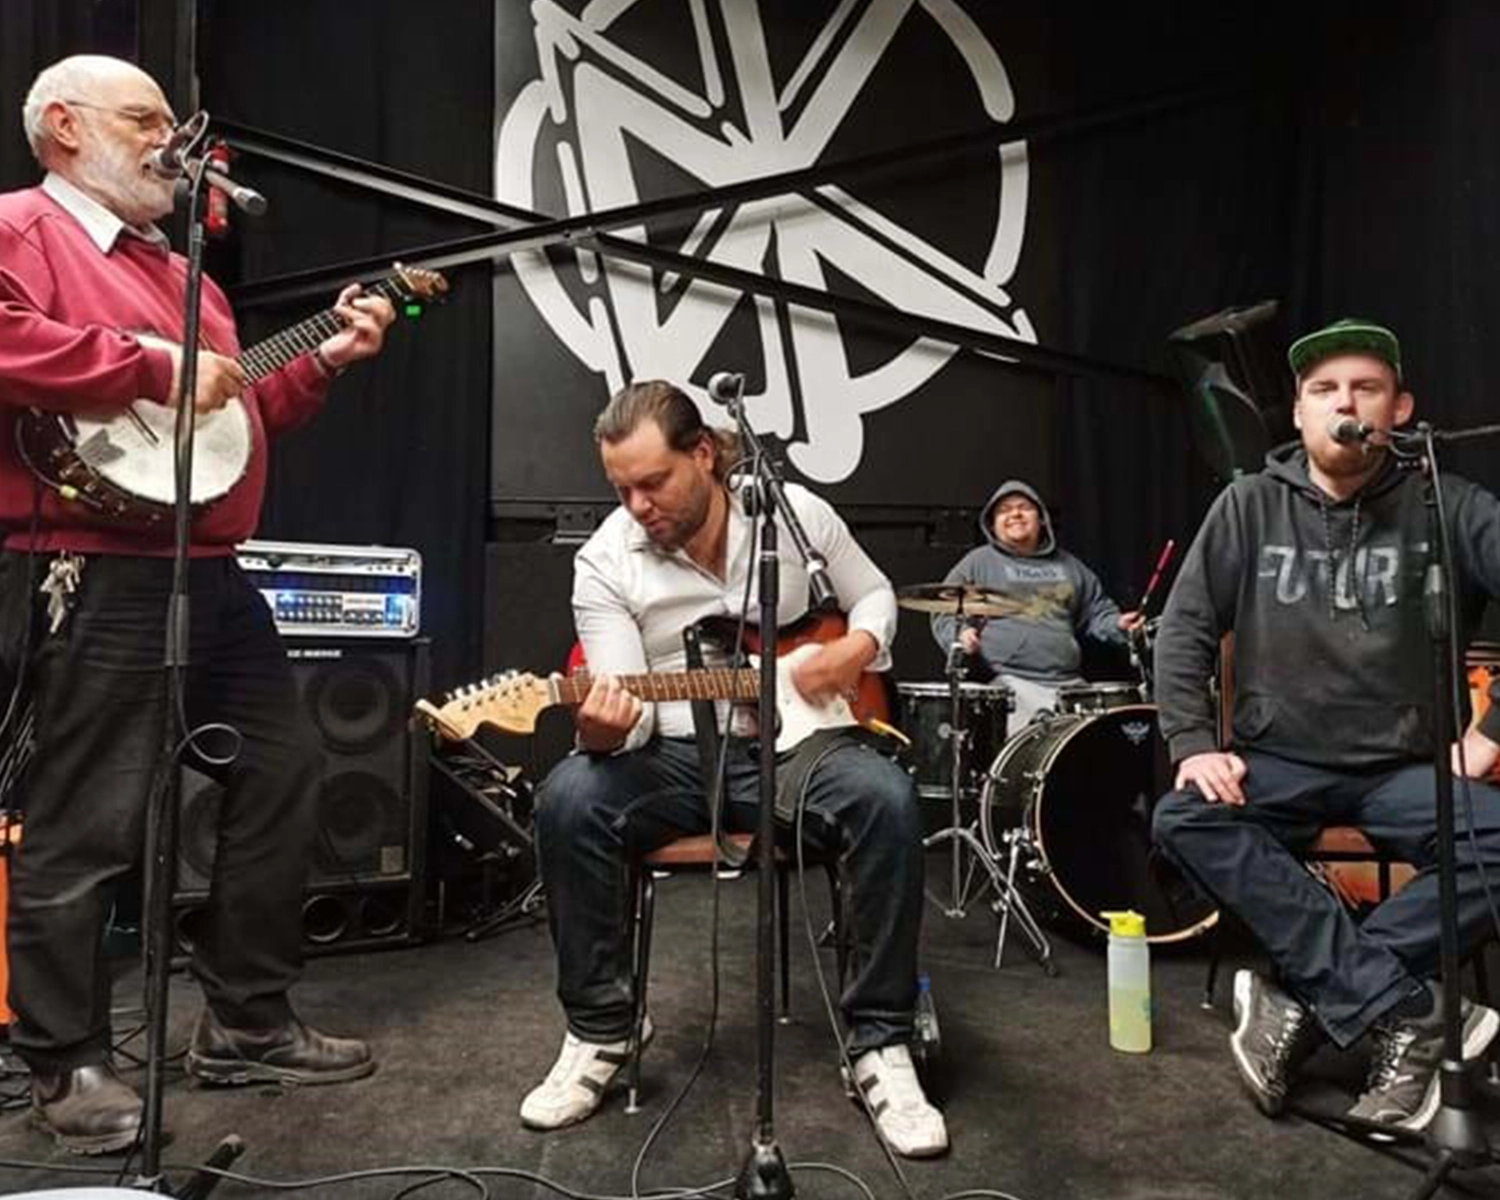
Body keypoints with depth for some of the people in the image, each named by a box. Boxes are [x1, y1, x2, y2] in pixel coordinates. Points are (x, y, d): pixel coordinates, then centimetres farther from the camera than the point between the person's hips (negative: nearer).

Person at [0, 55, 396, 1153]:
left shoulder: (181, 271, 24)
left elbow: (240, 414, 27)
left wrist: (326, 358, 17)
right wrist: (155, 367, -19)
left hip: (213, 574, 9)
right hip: (96, 580, -9)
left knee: (283, 773, 11)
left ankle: (247, 1024, 24)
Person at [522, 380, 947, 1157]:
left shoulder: (797, 511, -3)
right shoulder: (604, 561, -7)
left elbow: (874, 595, 12)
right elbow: (631, 712, -12)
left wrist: (856, 649, -11)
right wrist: (604, 733, -36)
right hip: (675, 754, 0)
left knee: (886, 799, -31)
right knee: (569, 800, -30)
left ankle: (881, 1043, -14)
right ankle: (599, 1032, -9)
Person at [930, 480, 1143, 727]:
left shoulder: (1066, 564, 22)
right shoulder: (978, 563, 8)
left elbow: (1096, 609, 26)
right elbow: (944, 613, 4)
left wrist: (1117, 625, 6)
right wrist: (960, 634, -16)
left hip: (1067, 681, 5)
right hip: (1007, 679, -4)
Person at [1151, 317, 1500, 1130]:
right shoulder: (1249, 506, 0)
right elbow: (1184, 628, -1)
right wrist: (1194, 744, -13)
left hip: (1401, 771, 0)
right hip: (1278, 765, 1)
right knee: (1184, 821, -28)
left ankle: (1308, 1003, -22)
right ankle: (1408, 1012, -25)